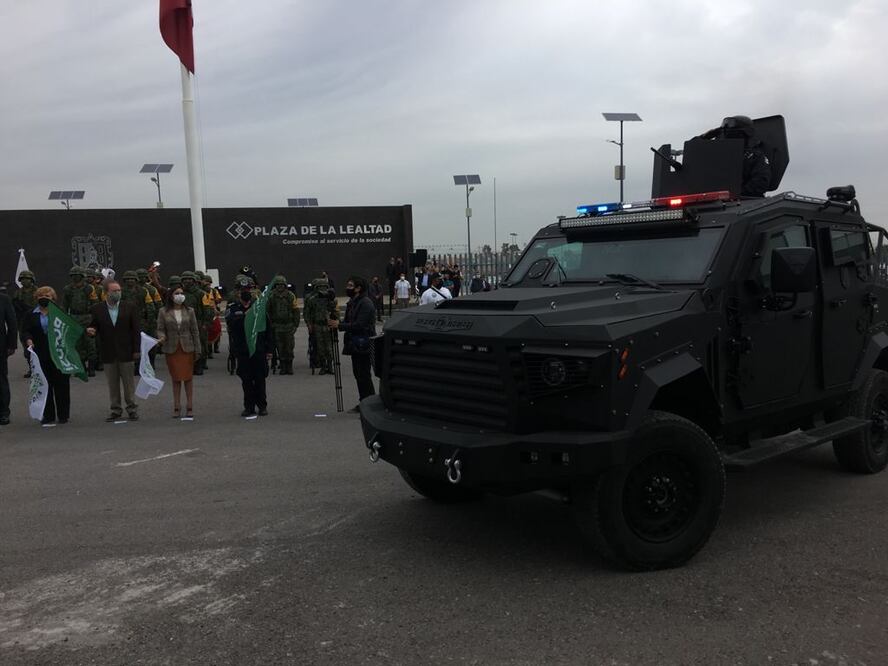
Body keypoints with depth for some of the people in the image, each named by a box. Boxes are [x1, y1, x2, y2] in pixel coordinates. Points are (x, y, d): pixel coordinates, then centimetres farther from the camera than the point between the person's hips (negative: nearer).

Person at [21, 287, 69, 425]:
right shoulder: (32, 315, 8)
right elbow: (25, 331, 1)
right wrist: (28, 340, -20)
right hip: (41, 356, 1)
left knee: (61, 384, 2)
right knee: (44, 385, 3)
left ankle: (63, 415, 11)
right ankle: (48, 415, 12)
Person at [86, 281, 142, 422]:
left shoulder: (130, 308, 0)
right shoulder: (97, 309, 1)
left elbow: (136, 330, 1)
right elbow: (93, 328, 6)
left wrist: (136, 350, -3)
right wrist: (89, 331, -19)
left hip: (125, 352, -1)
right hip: (108, 354, 1)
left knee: (128, 382, 5)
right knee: (112, 384, 8)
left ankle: (132, 409, 15)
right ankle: (116, 410, 18)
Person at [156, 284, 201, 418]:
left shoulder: (189, 311, 4)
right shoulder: (163, 312, 2)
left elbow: (195, 331, 5)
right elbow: (160, 329, 2)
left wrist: (197, 349, 1)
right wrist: (161, 338, -21)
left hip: (187, 349, 0)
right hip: (171, 349, 0)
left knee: (188, 377, 1)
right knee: (175, 378, 6)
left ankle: (189, 406, 7)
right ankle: (177, 407, 13)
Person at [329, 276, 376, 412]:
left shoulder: (365, 303, -15)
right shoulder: (352, 302, 16)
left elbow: (359, 325, -21)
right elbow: (349, 322, 17)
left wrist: (339, 325, -19)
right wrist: (337, 323, -3)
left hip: (363, 346, -10)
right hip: (355, 345, 10)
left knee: (364, 375, -8)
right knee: (358, 374, 13)